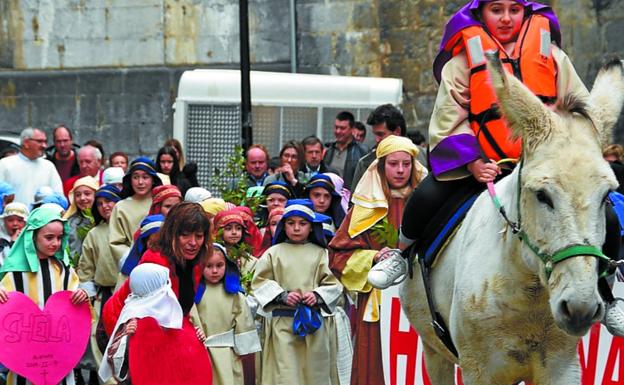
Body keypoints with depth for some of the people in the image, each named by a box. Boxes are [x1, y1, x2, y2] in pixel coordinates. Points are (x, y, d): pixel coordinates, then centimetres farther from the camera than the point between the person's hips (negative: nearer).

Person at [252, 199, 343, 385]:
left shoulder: (320, 254, 6)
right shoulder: (274, 253, 6)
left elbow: (333, 283, 4)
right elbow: (260, 282, 3)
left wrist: (317, 296, -13)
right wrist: (282, 296, -9)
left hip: (313, 321, 1)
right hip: (282, 322, -1)